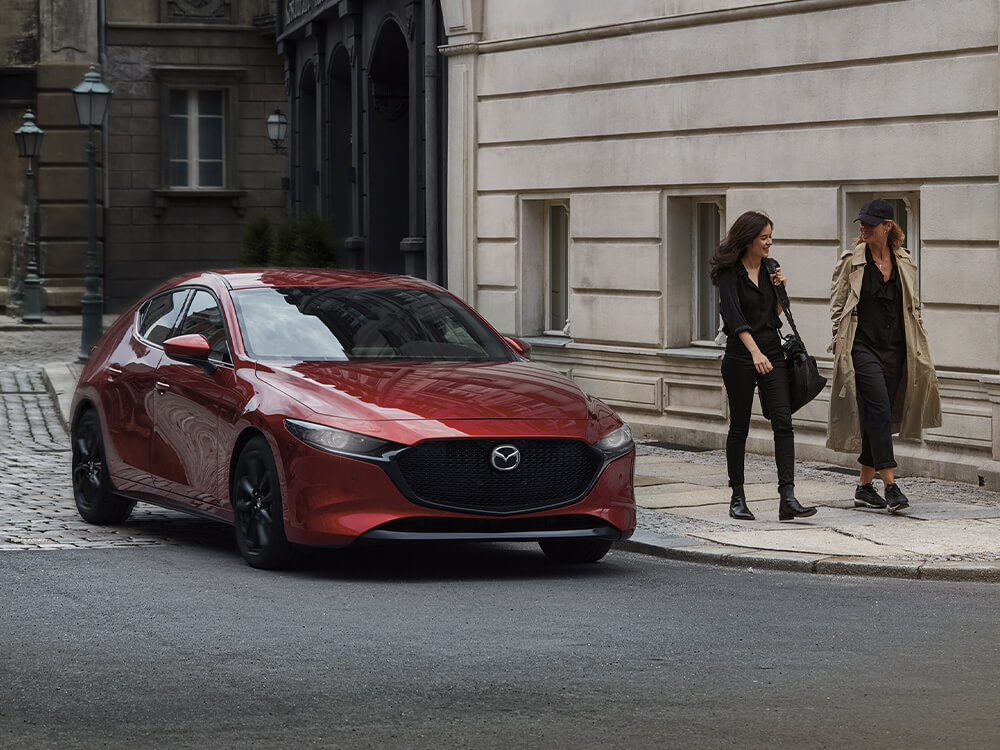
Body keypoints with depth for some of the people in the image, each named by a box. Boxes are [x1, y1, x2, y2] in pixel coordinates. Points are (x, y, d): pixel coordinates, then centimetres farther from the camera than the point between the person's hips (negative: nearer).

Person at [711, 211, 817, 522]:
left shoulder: (768, 268, 11)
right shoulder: (730, 273, -9)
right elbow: (734, 315, -23)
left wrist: (778, 288, 2)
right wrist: (755, 353, -34)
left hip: (772, 353, 5)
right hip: (740, 356, -5)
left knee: (783, 422, -9)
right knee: (739, 427, 4)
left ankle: (787, 497, -16)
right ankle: (737, 498, 16)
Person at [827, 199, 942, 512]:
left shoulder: (904, 263, 10)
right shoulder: (851, 261, 0)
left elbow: (913, 309, 16)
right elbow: (837, 307, 2)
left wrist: (920, 352, 12)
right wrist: (841, 347, -4)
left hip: (894, 349, 4)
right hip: (862, 347, -4)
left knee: (879, 416, 7)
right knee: (880, 408, -17)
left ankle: (864, 487, 16)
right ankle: (890, 485, -19)